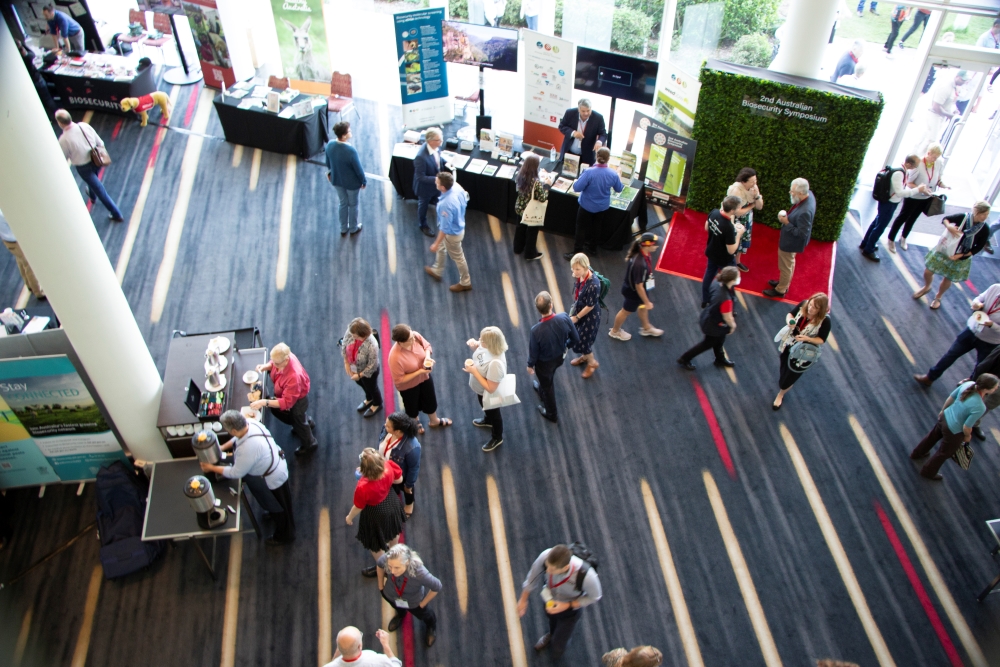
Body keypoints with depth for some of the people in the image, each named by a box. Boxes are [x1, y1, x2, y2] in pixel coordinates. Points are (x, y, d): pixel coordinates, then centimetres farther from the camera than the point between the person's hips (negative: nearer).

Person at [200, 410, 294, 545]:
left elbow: (235, 473, -24)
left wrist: (212, 468, -13)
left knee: (278, 509, 19)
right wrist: (223, 447, 3)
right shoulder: (251, 424, -16)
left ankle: (284, 536, 45)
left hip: (273, 478, -9)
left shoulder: (247, 449, -40)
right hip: (276, 462, 9)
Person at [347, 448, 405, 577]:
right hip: (391, 502, 6)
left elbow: (358, 507, -21)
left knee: (375, 544, 25)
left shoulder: (363, 487, -42)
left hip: (376, 514, -6)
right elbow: (399, 479, -8)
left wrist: (349, 517, 0)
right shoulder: (388, 465, -31)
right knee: (393, 528, 36)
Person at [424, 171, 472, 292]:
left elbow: (445, 228, -31)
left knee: (457, 257, 17)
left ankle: (465, 282, 41)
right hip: (459, 225, 9)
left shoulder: (446, 205, -42)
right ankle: (437, 271, 56)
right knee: (441, 249, 31)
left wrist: (436, 243, -17)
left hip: (452, 233, -9)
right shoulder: (457, 187, -19)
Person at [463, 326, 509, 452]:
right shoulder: (488, 346, -23)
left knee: (494, 413, 23)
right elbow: (478, 349, 1)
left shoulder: (496, 363, -46)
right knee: (485, 408, 37)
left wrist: (473, 371, -35)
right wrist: (473, 344, -23)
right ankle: (487, 420, 69)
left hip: (489, 394, -7)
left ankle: (497, 438, 51)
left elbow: (490, 388, -37)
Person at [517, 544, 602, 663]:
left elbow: (594, 597, -20)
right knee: (552, 623, 36)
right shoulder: (546, 557, -39)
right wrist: (523, 599, -1)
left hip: (570, 609, -2)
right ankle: (552, 635, 72)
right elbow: (533, 576, -14)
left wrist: (566, 606, -27)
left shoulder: (587, 575, -45)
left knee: (555, 653, 13)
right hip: (550, 601, 2)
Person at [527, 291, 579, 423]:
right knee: (548, 378, 37)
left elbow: (533, 352, -21)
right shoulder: (564, 318, -31)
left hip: (544, 362, -4)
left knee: (547, 385, 26)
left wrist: (530, 365, 1)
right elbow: (576, 339, -14)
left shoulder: (536, 330, -39)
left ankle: (551, 414, 50)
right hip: (560, 357, 4)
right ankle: (542, 390, 69)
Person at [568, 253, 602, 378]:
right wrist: (573, 308, 12)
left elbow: (590, 306, -25)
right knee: (577, 336, 25)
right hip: (579, 309, 7)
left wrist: (576, 317, -13)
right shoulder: (579, 276, -15)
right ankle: (585, 356, 52)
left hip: (590, 315, -7)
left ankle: (592, 362, 37)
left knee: (583, 340, 9)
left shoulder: (593, 284, -36)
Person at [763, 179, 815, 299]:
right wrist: (788, 217, -5)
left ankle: (780, 290, 37)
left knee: (785, 266, 15)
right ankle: (784, 282, 52)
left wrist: (786, 223, -28)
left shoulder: (804, 212, -41)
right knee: (789, 263, 30)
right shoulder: (809, 194, -13)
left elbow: (802, 234, -31)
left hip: (790, 243, -9)